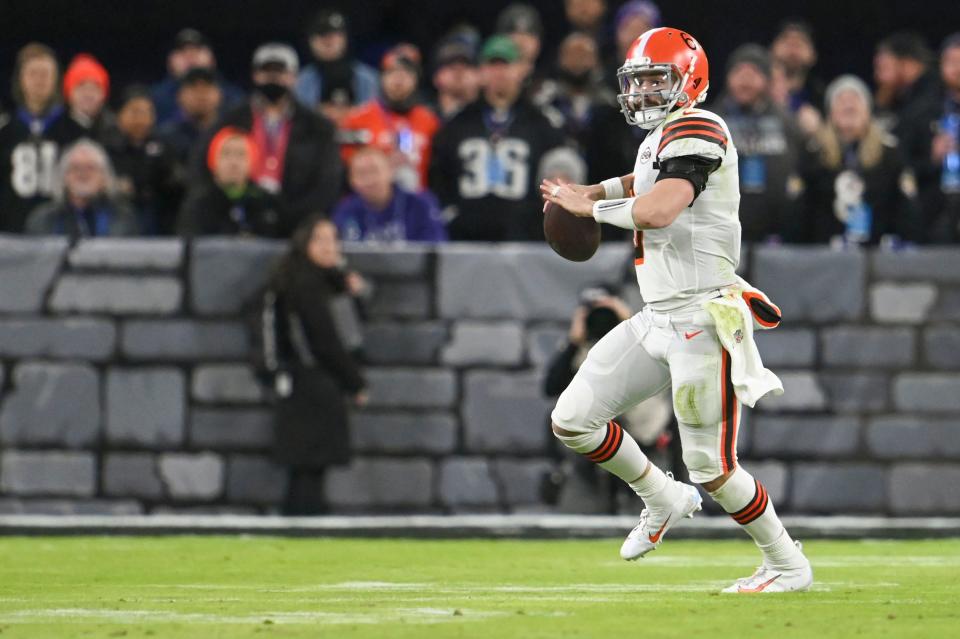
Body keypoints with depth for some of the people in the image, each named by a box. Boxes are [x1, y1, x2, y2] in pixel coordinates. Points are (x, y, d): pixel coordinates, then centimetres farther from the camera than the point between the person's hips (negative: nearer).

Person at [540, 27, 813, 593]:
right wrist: (599, 190, 23)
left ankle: (789, 566, 13)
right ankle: (663, 501, 23)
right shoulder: (659, 138, 14)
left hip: (703, 320, -9)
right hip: (659, 320, 9)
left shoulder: (695, 129, -13)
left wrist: (590, 207, -12)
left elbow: (659, 210, -29)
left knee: (712, 468, -4)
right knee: (573, 420, 4)